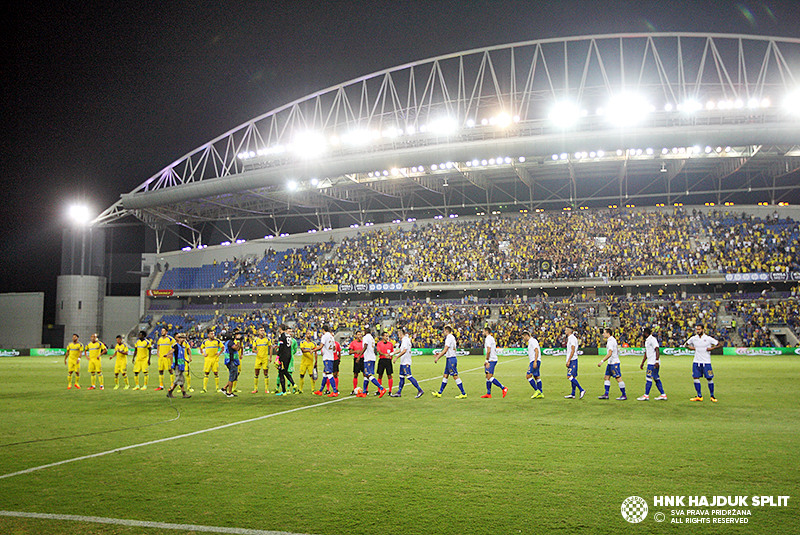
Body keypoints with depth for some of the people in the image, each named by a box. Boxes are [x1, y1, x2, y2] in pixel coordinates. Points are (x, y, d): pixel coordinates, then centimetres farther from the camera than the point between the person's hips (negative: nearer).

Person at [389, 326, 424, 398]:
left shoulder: (405, 339, -13)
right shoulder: (404, 339, 18)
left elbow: (404, 350, -23)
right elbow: (400, 350, 26)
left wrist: (396, 357, -20)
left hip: (406, 362, -10)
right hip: (403, 362, 10)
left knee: (409, 376, -14)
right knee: (401, 377, 12)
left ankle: (420, 390, -14)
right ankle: (399, 392, 17)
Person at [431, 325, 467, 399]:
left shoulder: (449, 338, -14)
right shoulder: (452, 337, 16)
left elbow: (445, 350, -18)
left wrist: (438, 357, -13)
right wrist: (440, 353, 21)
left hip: (451, 359, -10)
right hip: (450, 359, 10)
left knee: (455, 376, -9)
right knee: (445, 376, 12)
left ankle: (463, 394, -7)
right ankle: (439, 393, 18)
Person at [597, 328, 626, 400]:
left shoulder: (611, 341, -17)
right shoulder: (610, 340, 14)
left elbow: (609, 354, -25)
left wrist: (602, 361, -26)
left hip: (614, 363, -11)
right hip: (610, 363, 11)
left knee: (618, 378, -5)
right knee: (606, 377, 9)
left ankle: (624, 395, 0)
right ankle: (606, 395, 10)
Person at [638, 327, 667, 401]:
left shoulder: (652, 339, -11)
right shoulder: (647, 340, 18)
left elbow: (657, 350, -19)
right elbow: (646, 354, 24)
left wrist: (656, 361, -26)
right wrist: (642, 363, 25)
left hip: (653, 363, -9)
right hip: (650, 362, 9)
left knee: (649, 378, -8)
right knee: (656, 378, 10)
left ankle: (646, 395, -5)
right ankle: (663, 395, 12)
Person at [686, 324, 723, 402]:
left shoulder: (708, 338, -6)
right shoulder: (693, 338, 4)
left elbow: (720, 344, -2)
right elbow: (686, 344, 21)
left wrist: (712, 348, -15)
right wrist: (689, 347, 0)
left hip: (706, 362, -3)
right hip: (696, 362, 3)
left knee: (709, 378, 1)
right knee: (695, 378, -1)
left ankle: (712, 396, 16)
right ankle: (699, 396, 8)